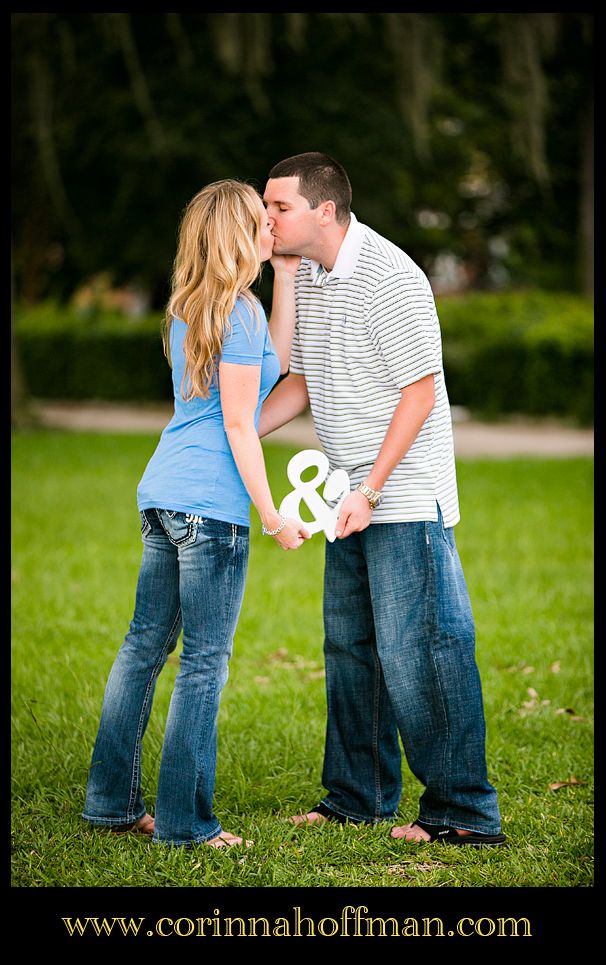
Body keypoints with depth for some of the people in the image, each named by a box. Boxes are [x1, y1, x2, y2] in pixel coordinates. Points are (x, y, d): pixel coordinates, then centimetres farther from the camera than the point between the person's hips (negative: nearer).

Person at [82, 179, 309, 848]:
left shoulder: (188, 307, 14)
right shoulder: (239, 310, -12)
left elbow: (274, 360, 25)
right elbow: (238, 425, -14)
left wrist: (284, 277, 21)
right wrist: (274, 518, -10)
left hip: (161, 493, 9)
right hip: (211, 503, -9)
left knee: (145, 645, 14)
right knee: (205, 662, -2)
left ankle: (112, 801, 21)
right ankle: (185, 821, 3)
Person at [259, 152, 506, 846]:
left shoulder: (389, 277, -18)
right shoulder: (307, 276, 10)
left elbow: (420, 389, -18)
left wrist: (372, 490, -20)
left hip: (406, 495, -9)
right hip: (353, 499, 9)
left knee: (416, 651, -9)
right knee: (350, 646, 14)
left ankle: (464, 812, -2)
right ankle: (358, 797, 25)